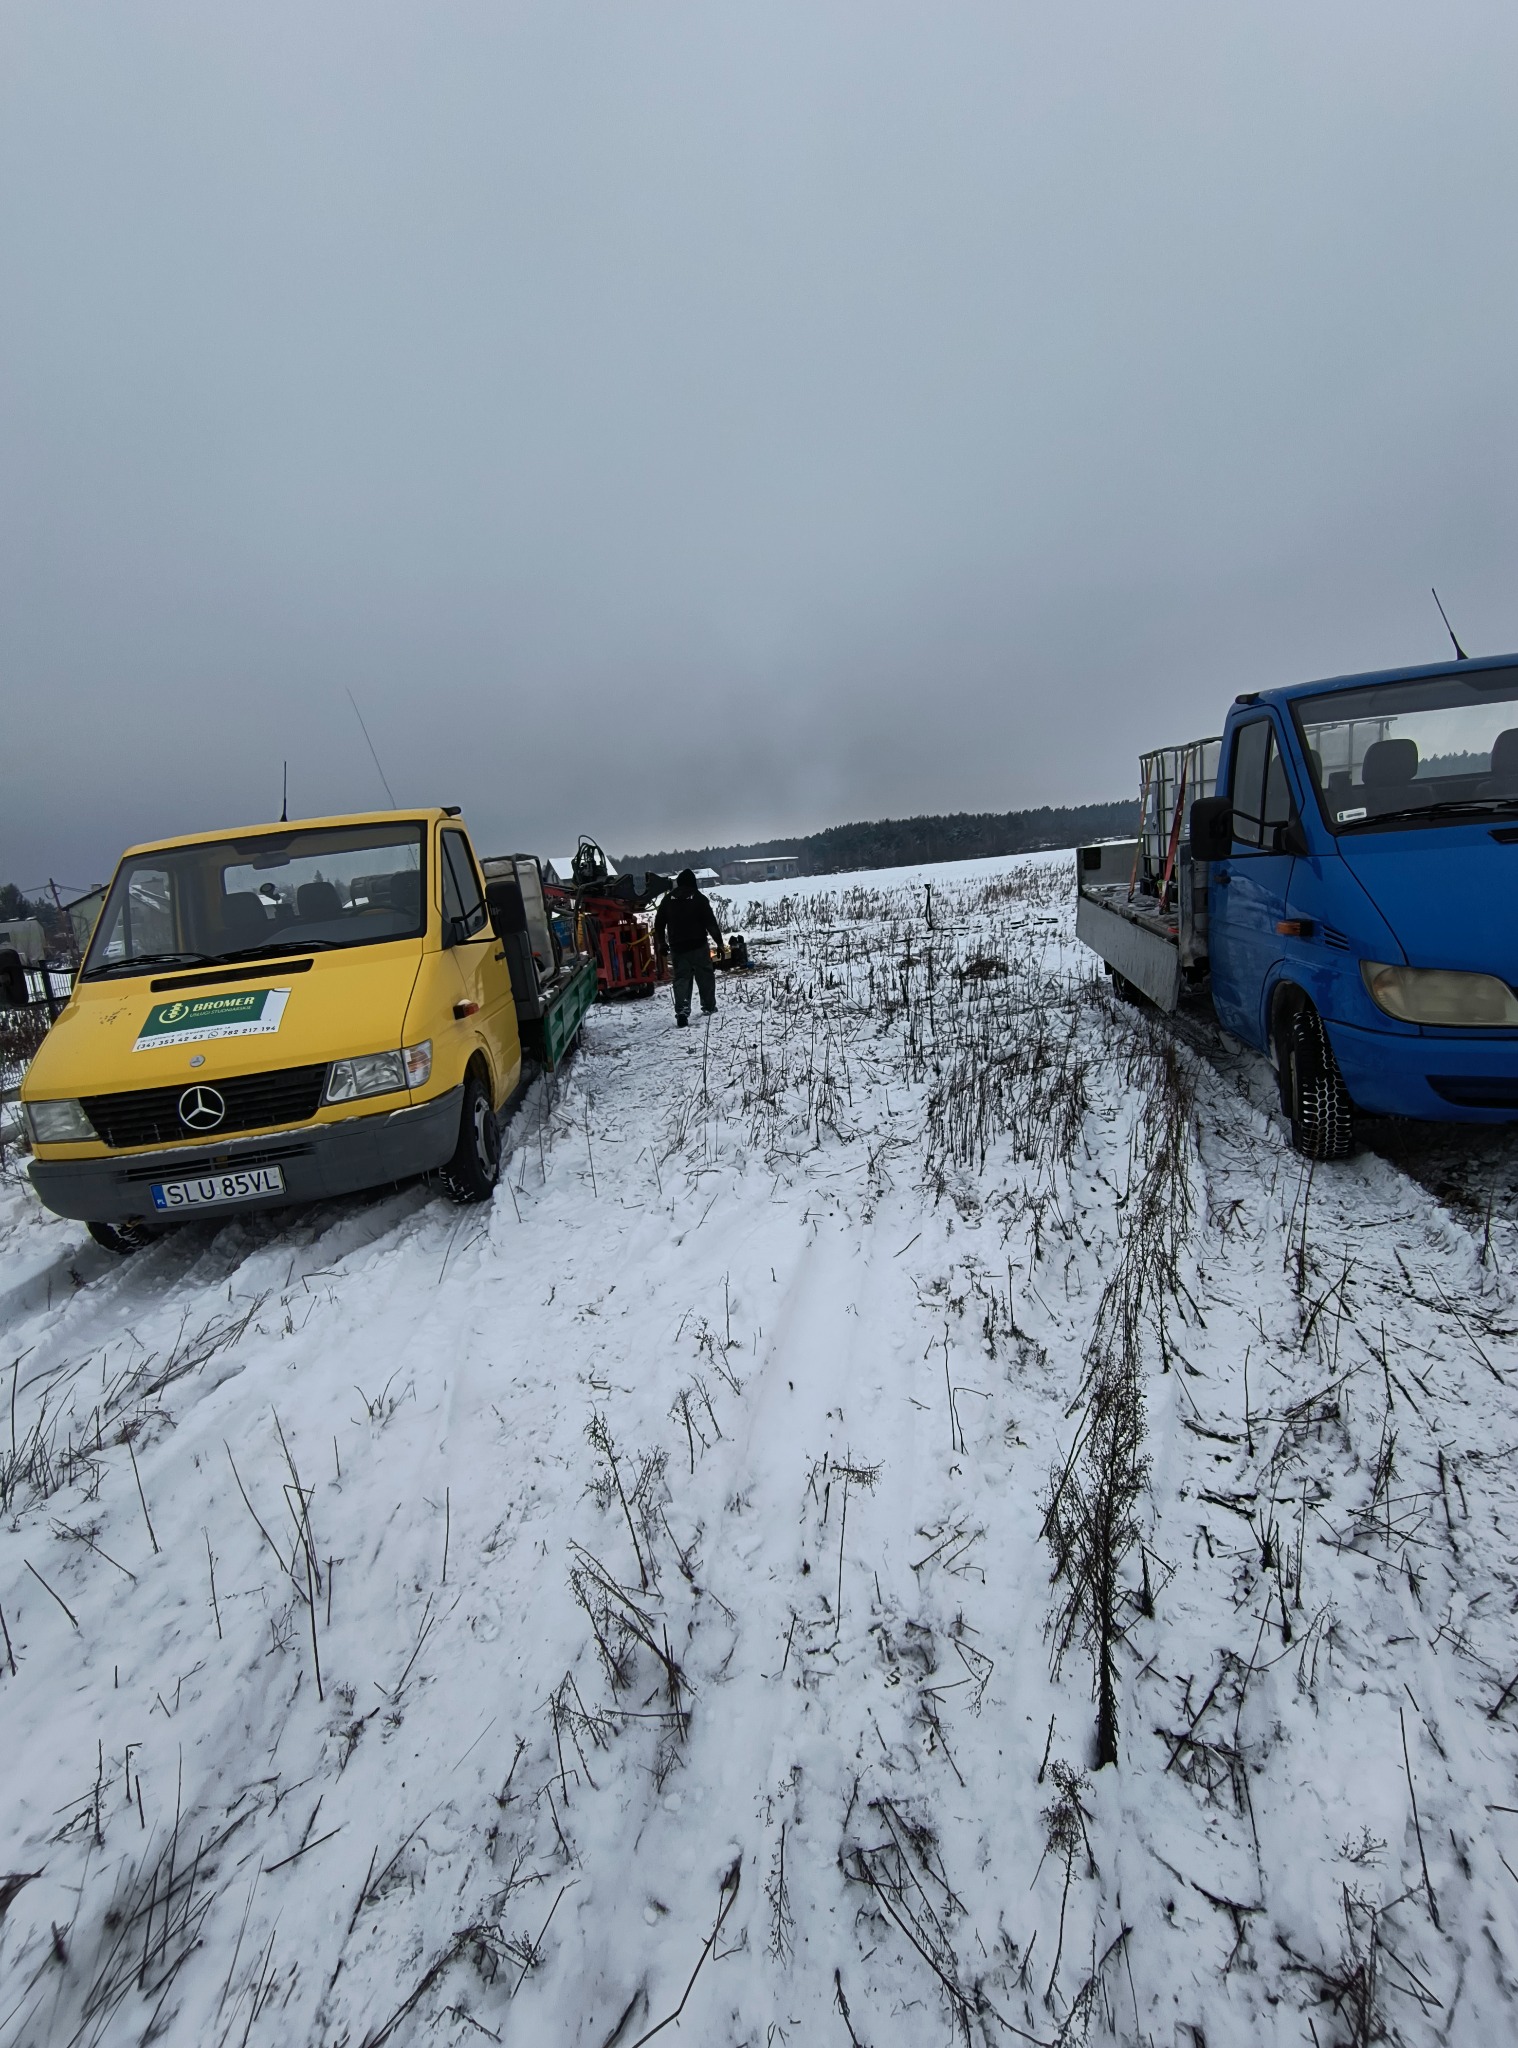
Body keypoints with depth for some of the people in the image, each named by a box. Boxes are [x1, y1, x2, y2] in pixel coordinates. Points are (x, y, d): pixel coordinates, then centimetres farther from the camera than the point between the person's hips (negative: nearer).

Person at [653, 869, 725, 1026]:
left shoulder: (668, 899, 6)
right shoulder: (699, 898, -6)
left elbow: (658, 925, 11)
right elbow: (711, 923, -9)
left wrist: (662, 945, 21)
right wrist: (719, 942, -4)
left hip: (677, 948, 3)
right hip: (698, 946, -3)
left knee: (681, 978, 4)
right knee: (706, 976, 13)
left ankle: (682, 1011, -11)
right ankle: (709, 1007, 22)